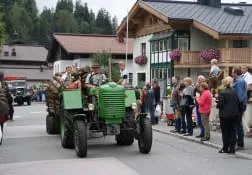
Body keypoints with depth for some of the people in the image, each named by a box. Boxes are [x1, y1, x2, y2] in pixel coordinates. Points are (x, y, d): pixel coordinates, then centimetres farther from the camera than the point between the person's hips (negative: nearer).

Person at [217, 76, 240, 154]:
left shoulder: (222, 93, -15)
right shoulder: (234, 92, 1)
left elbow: (220, 104, -16)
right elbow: (238, 103, 4)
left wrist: (217, 104, 5)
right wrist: (237, 111, 16)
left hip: (225, 115, -5)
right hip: (234, 115, 5)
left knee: (225, 132, 4)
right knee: (232, 131, 10)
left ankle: (225, 148, 8)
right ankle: (232, 148, 12)